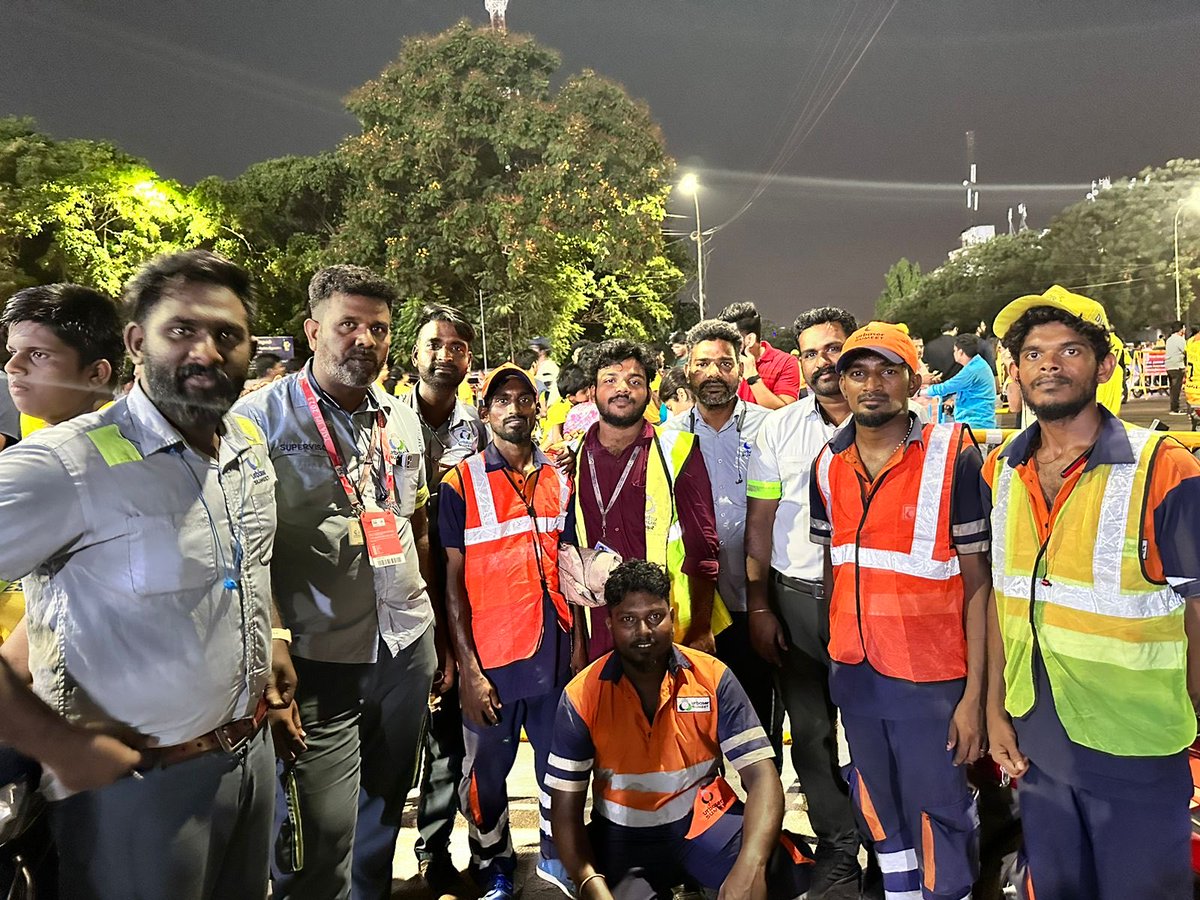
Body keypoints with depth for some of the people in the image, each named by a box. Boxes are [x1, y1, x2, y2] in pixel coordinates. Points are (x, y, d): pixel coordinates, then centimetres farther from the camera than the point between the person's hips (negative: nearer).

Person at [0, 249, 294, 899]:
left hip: (252, 751, 7)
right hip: (137, 784, -6)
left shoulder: (250, 448, 1)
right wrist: (56, 743, -23)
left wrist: (272, 635, 6)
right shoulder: (72, 464, -23)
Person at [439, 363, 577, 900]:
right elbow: (452, 583, -6)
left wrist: (577, 643, 6)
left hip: (553, 654, 3)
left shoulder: (559, 482, 7)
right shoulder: (461, 483, -5)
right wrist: (468, 669, -10)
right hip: (490, 658, -3)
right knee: (488, 774, 12)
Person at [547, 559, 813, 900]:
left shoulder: (712, 677, -12)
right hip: (624, 834, 1)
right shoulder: (582, 696, -13)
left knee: (786, 870, -26)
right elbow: (566, 811, -10)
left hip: (703, 818, 0)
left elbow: (762, 776, -17)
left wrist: (750, 866, -36)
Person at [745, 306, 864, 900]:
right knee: (811, 732, 11)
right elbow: (759, 523, 4)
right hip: (795, 599, 2)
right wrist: (759, 607, 0)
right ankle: (837, 852, 29)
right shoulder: (779, 429, 3)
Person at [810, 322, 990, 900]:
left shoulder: (952, 456, -10)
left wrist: (974, 694, -12)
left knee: (938, 816, 7)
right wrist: (835, 655, 8)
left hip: (930, 678, -4)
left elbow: (977, 581, -9)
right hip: (854, 673, 5)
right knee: (880, 814, 19)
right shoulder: (828, 465, 3)